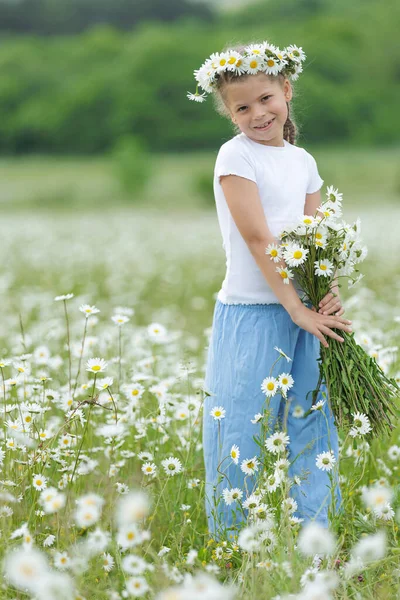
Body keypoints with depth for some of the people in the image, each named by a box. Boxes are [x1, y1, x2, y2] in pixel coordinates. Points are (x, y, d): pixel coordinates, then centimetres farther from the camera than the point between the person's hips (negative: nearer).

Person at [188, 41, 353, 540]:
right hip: (250, 315, -6)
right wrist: (297, 309, -18)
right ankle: (230, 546, 11)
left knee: (314, 426, 9)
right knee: (243, 436, -1)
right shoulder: (236, 156, -9)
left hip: (302, 312, 6)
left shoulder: (303, 161, 10)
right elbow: (258, 240, -15)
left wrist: (329, 294, -11)